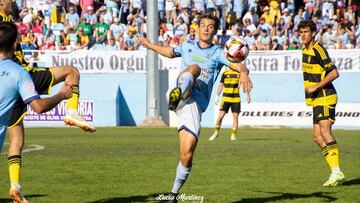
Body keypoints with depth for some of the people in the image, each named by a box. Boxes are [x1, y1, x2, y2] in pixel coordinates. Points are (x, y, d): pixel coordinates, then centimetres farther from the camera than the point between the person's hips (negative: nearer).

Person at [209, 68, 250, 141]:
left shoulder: (240, 73, 5)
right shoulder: (225, 73, 4)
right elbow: (221, 85, 9)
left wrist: (247, 95, 4)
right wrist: (217, 96, 4)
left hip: (236, 98, 1)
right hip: (226, 97, -1)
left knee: (235, 116, -3)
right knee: (221, 115, -6)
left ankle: (233, 135, 4)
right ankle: (216, 132, 11)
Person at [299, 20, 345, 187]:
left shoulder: (318, 50, -13)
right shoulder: (305, 51, 16)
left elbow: (334, 73, -19)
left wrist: (316, 87, -18)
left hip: (325, 97, -10)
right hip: (317, 100, 10)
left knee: (324, 131, -21)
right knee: (317, 137, 6)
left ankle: (336, 172, -26)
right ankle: (335, 172, 8)